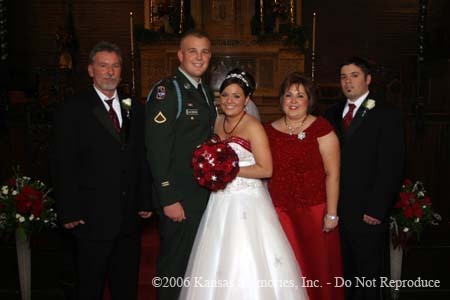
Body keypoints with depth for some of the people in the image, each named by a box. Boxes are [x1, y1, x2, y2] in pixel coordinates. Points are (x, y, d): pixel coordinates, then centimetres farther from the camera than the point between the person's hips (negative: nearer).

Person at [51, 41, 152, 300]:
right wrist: (69, 212, -11)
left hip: (130, 217, 4)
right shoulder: (72, 110, -5)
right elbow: (63, 165, -7)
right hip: (92, 217, -4)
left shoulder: (134, 108, 9)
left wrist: (145, 202, 5)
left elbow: (142, 159, 10)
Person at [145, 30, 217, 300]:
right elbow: (157, 150, -20)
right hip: (179, 197, -8)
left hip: (204, 194, 8)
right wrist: (169, 199, -22)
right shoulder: (167, 91, -15)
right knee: (176, 265, 8)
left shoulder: (206, 92, 11)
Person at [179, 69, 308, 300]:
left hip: (246, 202, -6)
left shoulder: (253, 127, -10)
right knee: (217, 263, 10)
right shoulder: (216, 123, 11)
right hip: (219, 202, 6)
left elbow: (265, 170, -15)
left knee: (248, 266, -3)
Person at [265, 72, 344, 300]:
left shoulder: (321, 128, -6)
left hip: (314, 211, -3)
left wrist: (331, 213, -11)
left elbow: (332, 174, -8)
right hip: (279, 212, 3)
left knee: (317, 267, 9)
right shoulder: (270, 130, 5)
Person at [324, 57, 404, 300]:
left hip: (367, 213, -4)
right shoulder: (332, 114, 12)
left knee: (367, 275, 8)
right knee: (342, 272, 13)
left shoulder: (387, 115, -3)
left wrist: (376, 209, -15)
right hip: (336, 209, 5)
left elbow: (391, 167, -9)